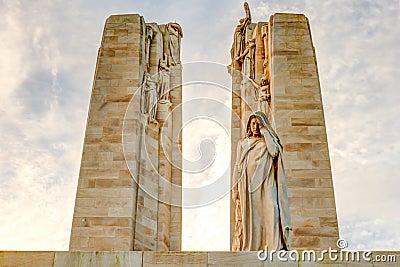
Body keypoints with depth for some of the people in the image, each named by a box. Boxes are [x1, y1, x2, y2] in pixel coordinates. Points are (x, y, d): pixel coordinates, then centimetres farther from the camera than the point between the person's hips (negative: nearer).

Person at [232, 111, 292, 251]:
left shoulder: (269, 142, 14)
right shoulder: (243, 144, 18)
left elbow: (275, 152, -11)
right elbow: (238, 167, 14)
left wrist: (264, 131, -2)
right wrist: (235, 190, 3)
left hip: (266, 187, -1)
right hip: (247, 188, 1)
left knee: (269, 215, -16)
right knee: (248, 219, -6)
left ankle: (273, 249, -20)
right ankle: (247, 249, -7)